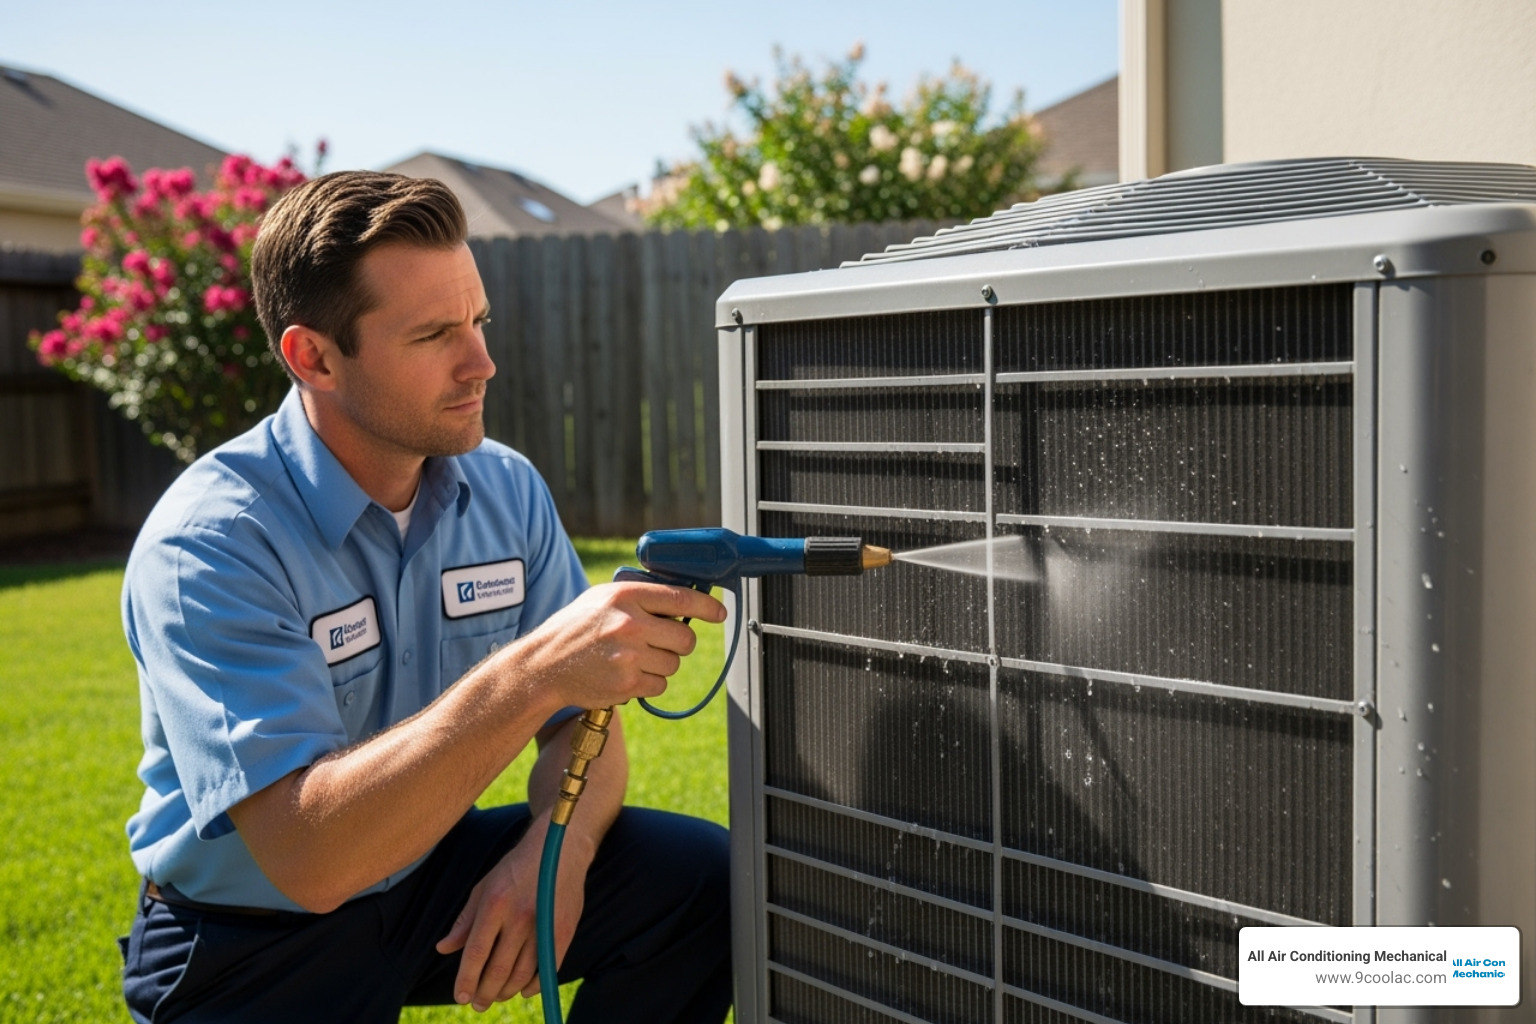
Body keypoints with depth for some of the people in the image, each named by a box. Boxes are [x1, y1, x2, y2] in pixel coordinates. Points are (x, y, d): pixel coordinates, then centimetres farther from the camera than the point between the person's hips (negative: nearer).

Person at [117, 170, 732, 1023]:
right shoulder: (205, 545, -24)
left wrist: (553, 848, -23)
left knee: (707, 881, -15)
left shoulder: (507, 489, -6)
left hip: (436, 864, 3)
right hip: (255, 948, -2)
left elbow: (581, 721, -1)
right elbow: (307, 857, -33)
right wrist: (529, 675, -43)